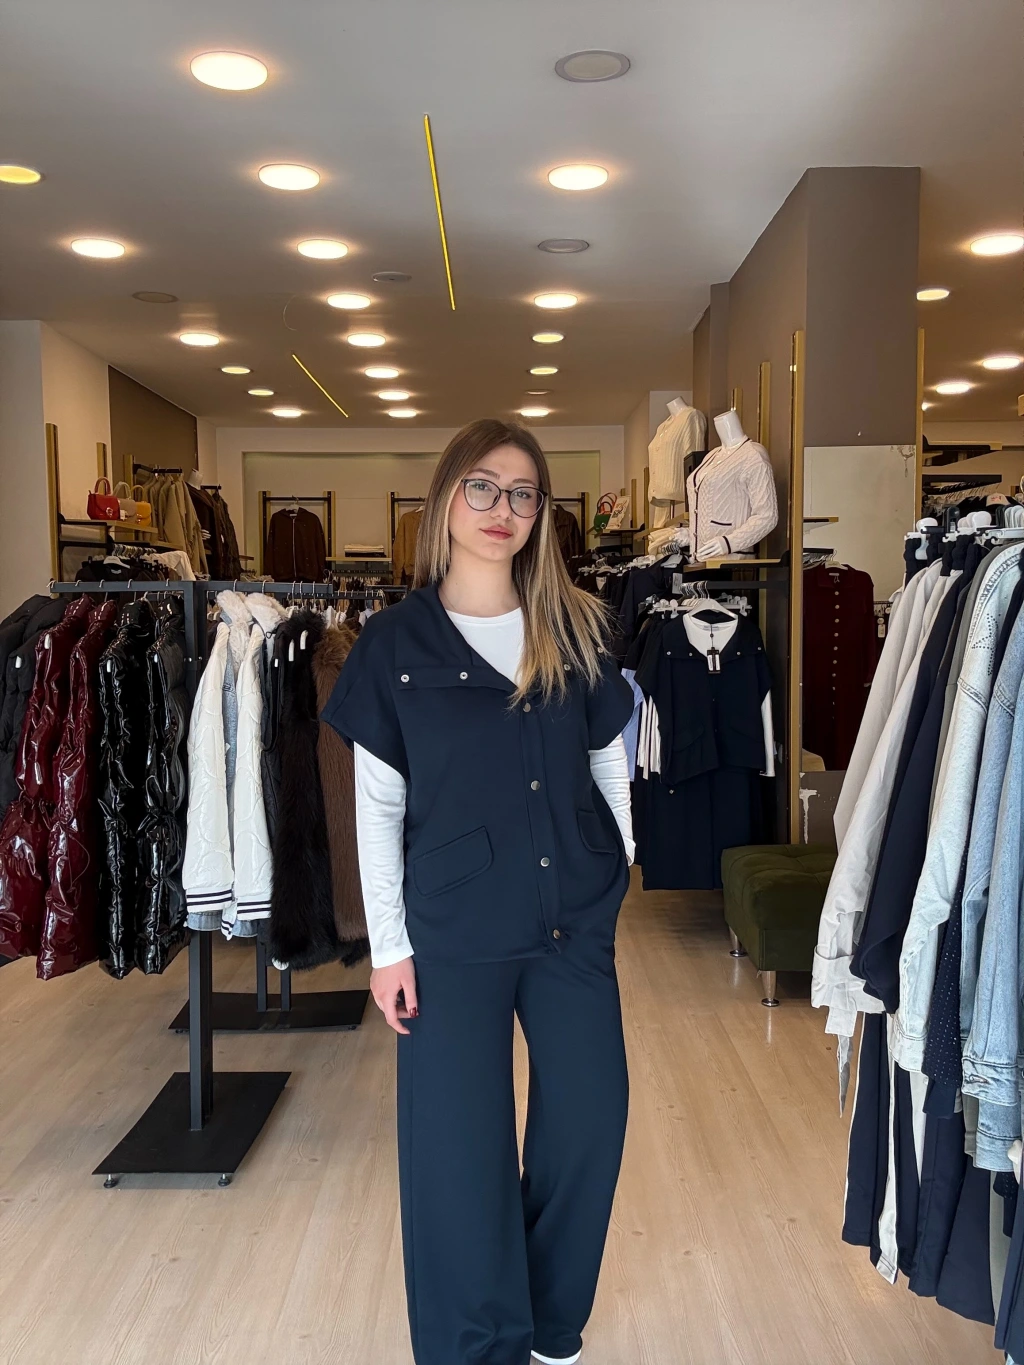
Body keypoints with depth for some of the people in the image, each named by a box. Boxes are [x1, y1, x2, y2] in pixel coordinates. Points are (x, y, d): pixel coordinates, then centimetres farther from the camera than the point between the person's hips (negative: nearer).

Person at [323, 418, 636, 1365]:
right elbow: (376, 805, -2)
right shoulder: (396, 641, -3)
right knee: (461, 1142, 7)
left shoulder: (576, 628, 2)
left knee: (590, 1124, 11)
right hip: (454, 931, -2)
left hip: (575, 922, 3)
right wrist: (389, 943, -4)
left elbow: (610, 762, 9)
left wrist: (619, 870, 7)